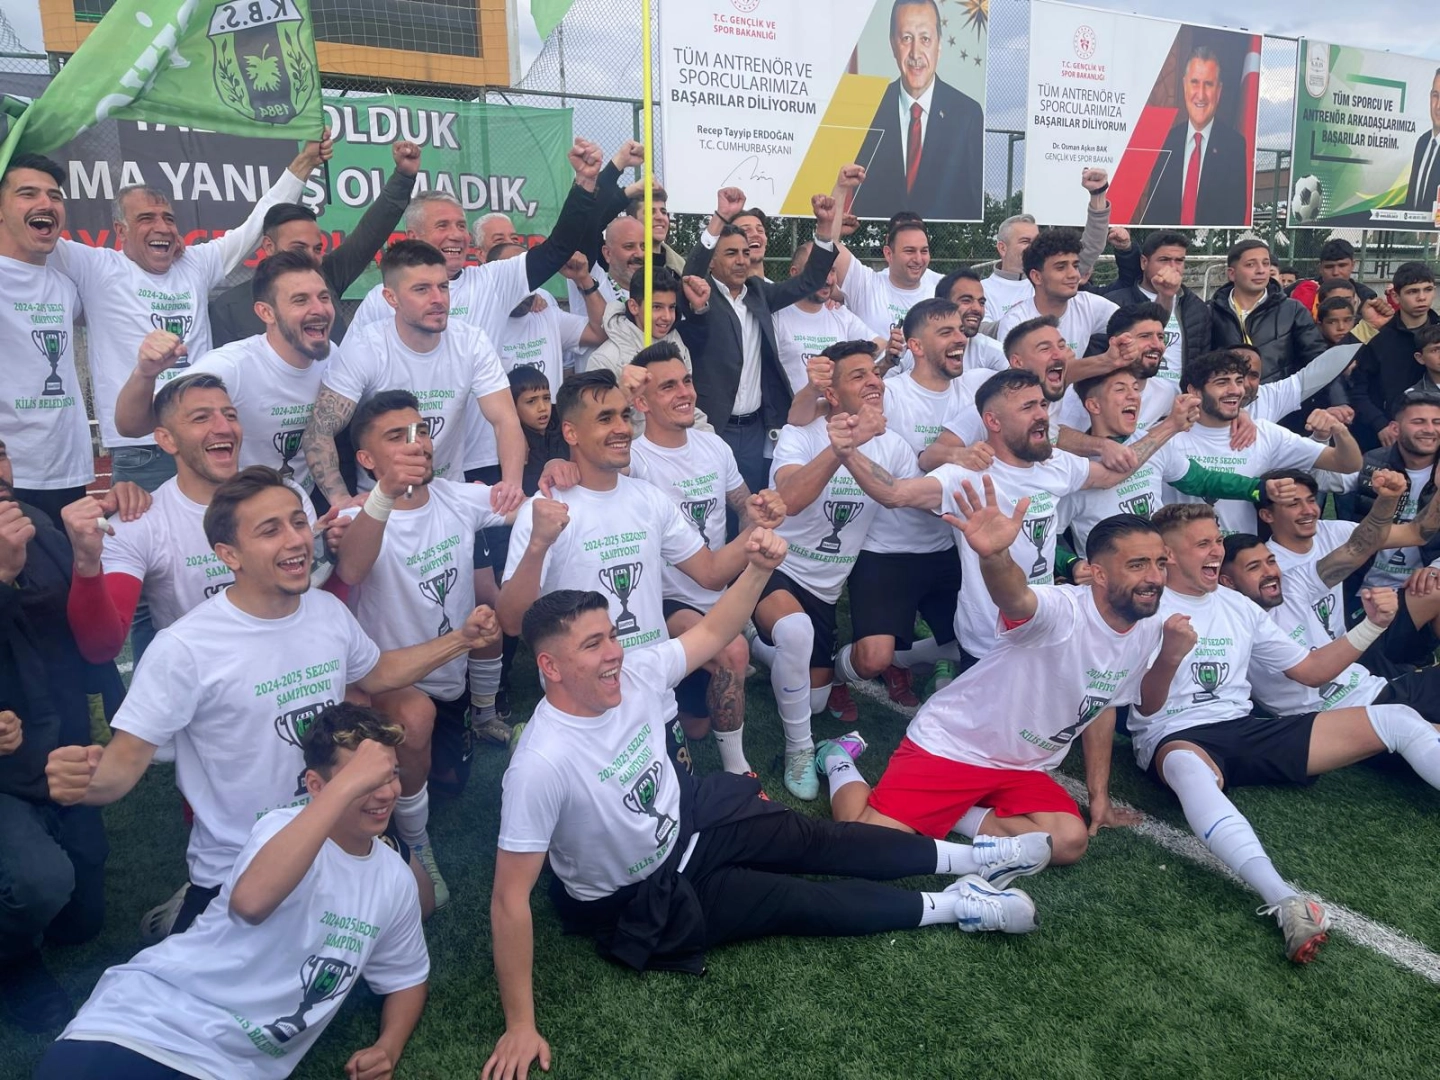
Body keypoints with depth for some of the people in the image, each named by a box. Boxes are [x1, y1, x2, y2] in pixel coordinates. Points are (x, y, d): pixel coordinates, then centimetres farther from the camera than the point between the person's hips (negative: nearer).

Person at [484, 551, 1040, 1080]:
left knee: (813, 839, 5)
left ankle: (966, 857, 19)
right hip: (640, 901, -6)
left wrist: (760, 569, -21)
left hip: (689, 820, 6)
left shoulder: (633, 672, -19)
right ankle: (953, 906, 9)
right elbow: (510, 898, -32)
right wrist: (520, 1024, -29)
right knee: (801, 901, -5)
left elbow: (712, 634, -4)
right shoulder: (541, 765, -37)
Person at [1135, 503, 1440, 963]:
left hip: (1247, 731, 7)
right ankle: (1286, 903, -59)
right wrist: (1170, 656, -28)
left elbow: (1311, 671, 20)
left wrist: (1371, 625, 8)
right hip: (1176, 738, -6)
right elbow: (1147, 707, -9)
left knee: (1397, 718, -4)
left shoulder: (1238, 607, 17)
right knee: (1188, 767, -45)